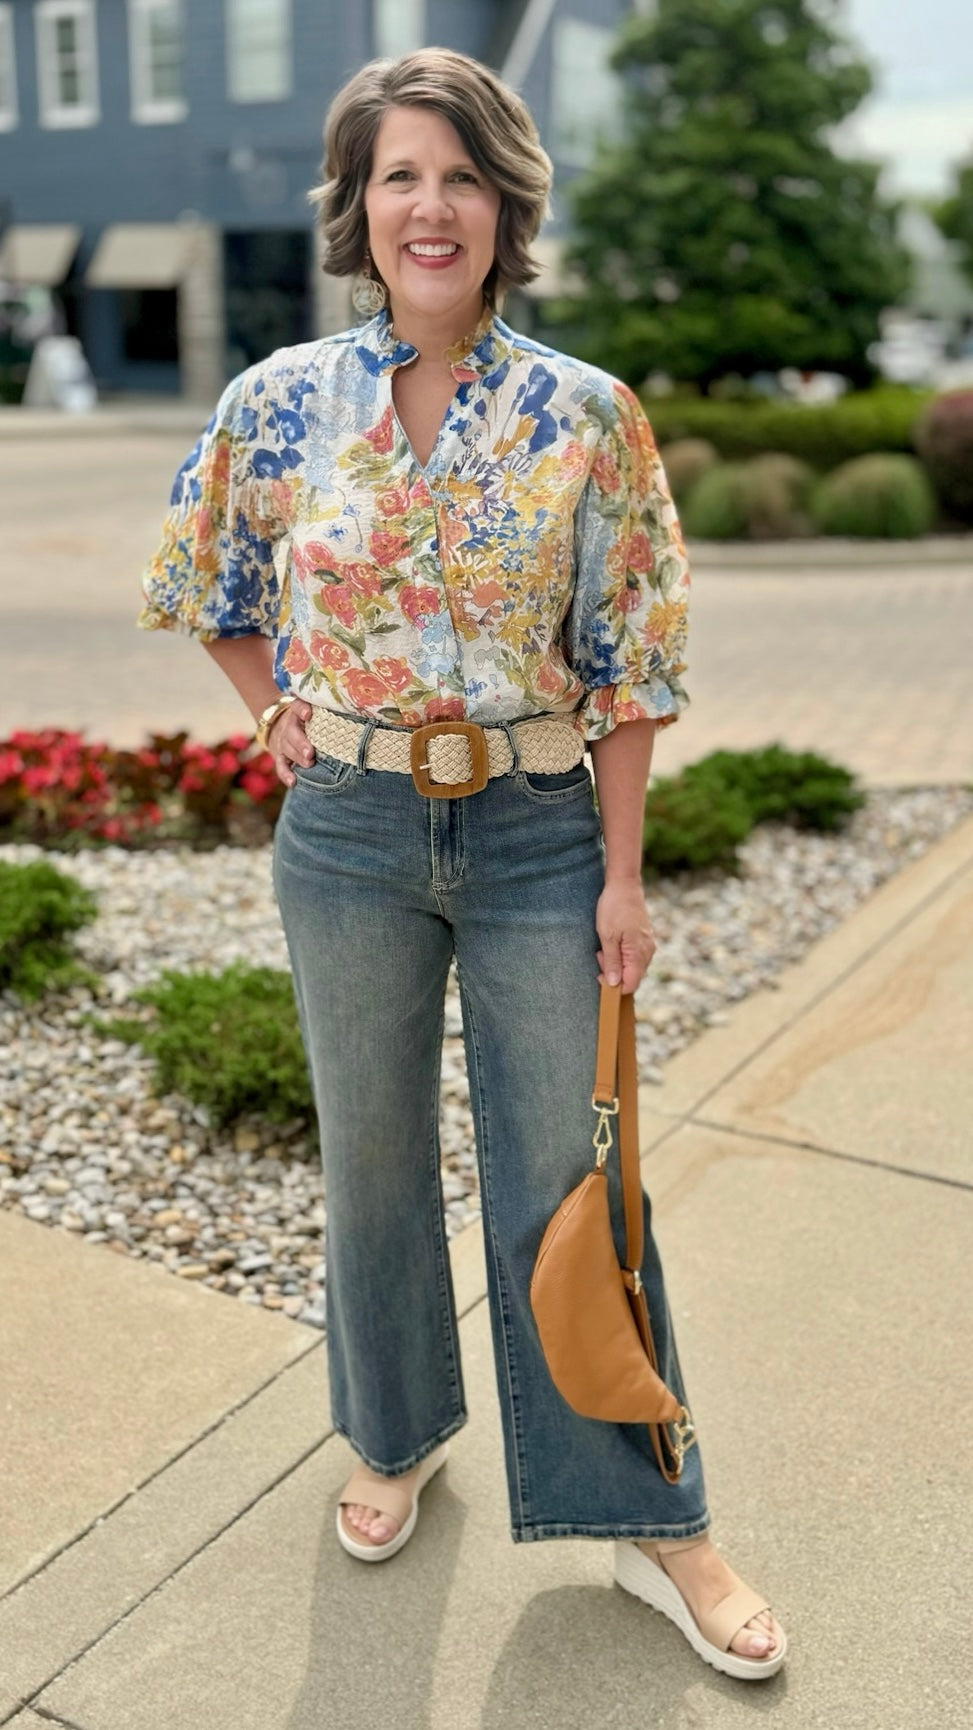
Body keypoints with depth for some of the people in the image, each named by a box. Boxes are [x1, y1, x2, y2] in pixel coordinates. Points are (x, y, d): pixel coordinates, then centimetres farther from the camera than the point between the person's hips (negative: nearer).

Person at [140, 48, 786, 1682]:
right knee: (372, 1157, 15)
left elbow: (627, 660, -5)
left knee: (566, 1171, 6)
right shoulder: (278, 404, -2)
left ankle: (647, 1520, 24)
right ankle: (395, 1438, 41)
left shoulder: (587, 415, -6)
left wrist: (622, 873, -7)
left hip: (539, 833, -1)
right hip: (350, 832, 2)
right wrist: (284, 719, 6)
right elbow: (208, 585, 15)